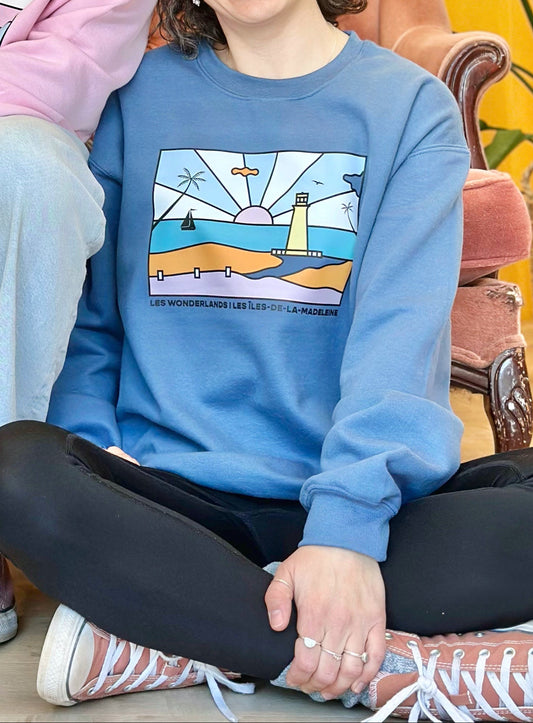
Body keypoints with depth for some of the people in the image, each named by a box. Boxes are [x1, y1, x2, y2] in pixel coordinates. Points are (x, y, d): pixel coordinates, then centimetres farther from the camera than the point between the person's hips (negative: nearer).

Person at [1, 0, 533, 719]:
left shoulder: (410, 103, 6)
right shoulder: (140, 94, 12)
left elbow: (402, 328, -9)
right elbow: (85, 312, 11)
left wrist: (347, 520, -23)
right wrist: (90, 444, -9)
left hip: (359, 499, 0)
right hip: (172, 493, 1)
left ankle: (178, 642, -23)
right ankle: (395, 665, -27)